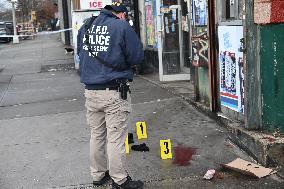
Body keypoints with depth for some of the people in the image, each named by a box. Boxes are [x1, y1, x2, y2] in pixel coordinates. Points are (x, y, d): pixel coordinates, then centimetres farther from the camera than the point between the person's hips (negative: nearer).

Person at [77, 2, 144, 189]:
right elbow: (137, 56, -6)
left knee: (96, 135, 17)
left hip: (91, 90, 6)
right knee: (116, 138, 2)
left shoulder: (85, 27, 10)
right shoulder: (122, 26, -8)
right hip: (114, 92, -6)